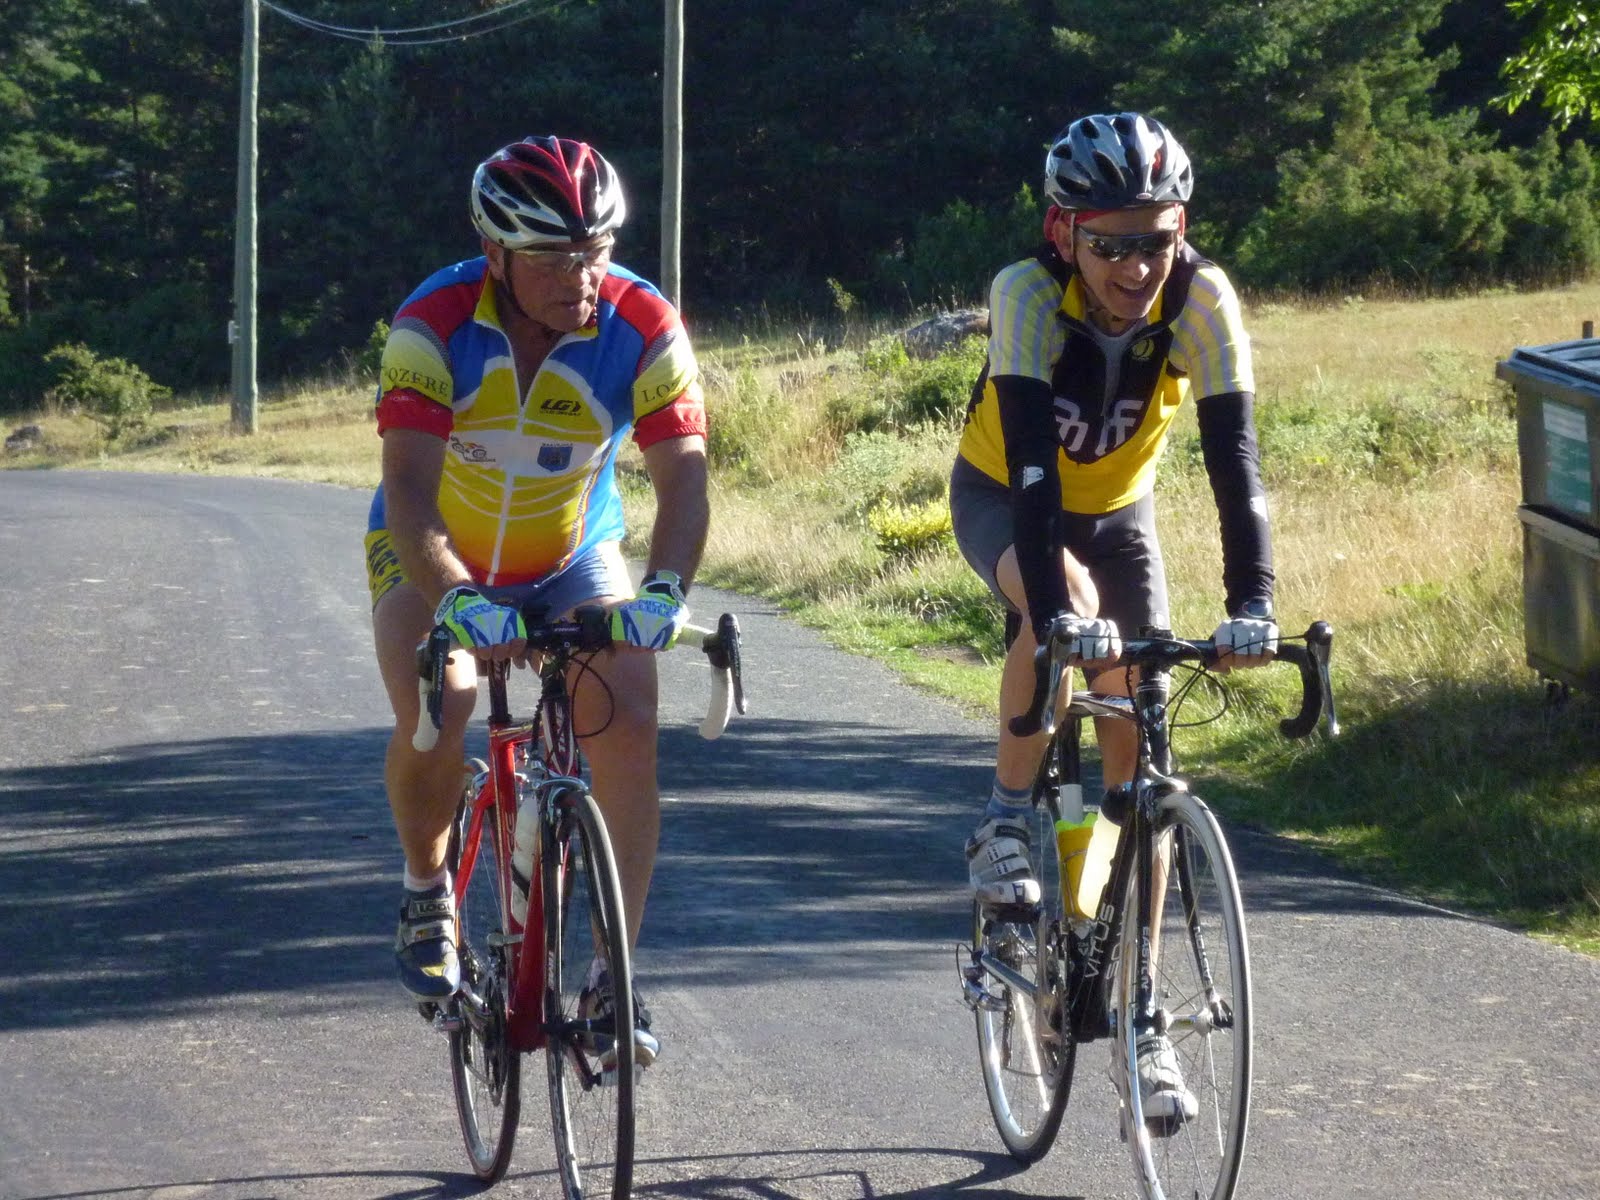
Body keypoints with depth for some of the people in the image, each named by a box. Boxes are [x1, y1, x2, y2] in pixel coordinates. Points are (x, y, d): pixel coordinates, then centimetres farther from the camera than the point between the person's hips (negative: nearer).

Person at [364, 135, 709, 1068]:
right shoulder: (435, 326, -28)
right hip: (437, 561, -2)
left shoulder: (642, 328, -23)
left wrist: (664, 589, -49)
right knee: (436, 718, -28)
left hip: (572, 564, 2)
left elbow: (684, 478, -30)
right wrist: (460, 601, -53)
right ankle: (427, 890, 2)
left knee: (629, 729, -19)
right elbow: (409, 490, -37)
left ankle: (613, 978, -11)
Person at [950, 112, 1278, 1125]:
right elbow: (1030, 457, -42)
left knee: (1137, 746, -6)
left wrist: (1252, 603, -46)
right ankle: (1007, 823, -16)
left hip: (1117, 507, 3)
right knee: (1066, 606, -37)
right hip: (1003, 498, -3)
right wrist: (1055, 608, -55)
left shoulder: (1201, 301, -28)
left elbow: (1234, 458, -33)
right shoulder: (1029, 294, -33)